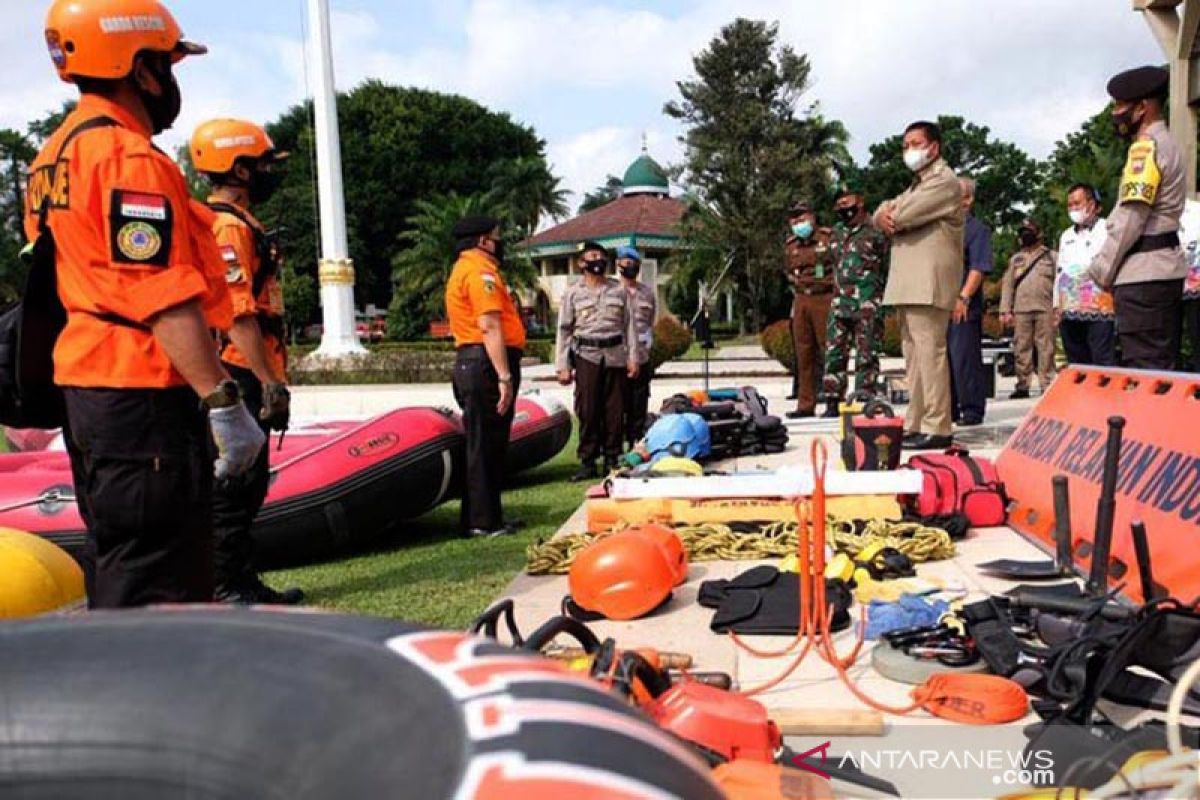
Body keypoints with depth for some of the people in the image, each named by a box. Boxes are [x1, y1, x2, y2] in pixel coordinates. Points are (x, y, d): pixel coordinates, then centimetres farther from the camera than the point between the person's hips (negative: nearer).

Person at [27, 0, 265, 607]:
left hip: (86, 388, 10)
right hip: (143, 397, -10)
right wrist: (223, 401, -22)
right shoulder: (130, 158, -14)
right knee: (158, 594, -5)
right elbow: (167, 300, -22)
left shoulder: (55, 157, 17)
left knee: (114, 568, 20)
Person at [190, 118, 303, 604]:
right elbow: (238, 314, -21)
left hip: (243, 380, 11)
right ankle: (229, 588, 3)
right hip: (241, 378, -11)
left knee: (246, 483, 14)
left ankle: (241, 581, 23)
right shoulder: (229, 228, -13)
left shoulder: (235, 224, 20)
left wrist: (271, 377, 23)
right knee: (235, 485, -4)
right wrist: (270, 382, -21)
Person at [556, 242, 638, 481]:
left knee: (615, 410, 2)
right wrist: (563, 367, -1)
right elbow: (564, 330, 5)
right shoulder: (573, 293, 7)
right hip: (586, 355, -1)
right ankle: (587, 462, 3)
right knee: (587, 411, -3)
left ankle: (612, 459, 11)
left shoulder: (619, 290, 12)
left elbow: (629, 325, 12)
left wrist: (632, 358, 4)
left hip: (615, 355, 2)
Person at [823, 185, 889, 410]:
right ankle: (833, 402, 11)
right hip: (840, 302, 6)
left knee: (866, 355, -3)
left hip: (868, 303, -6)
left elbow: (889, 264, -1)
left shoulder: (875, 230, -4)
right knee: (834, 352, 5)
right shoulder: (837, 231, 17)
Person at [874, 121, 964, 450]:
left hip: (928, 282, -9)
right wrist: (883, 215, -5)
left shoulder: (944, 181, -4)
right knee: (913, 355, 8)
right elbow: (881, 214, 18)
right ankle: (916, 424, 12)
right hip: (907, 283, 9)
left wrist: (891, 215, 7)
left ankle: (936, 429, -14)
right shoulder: (915, 185, 28)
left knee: (930, 351, -13)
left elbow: (903, 215, -15)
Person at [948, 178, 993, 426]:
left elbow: (979, 268, -9)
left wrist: (963, 297, -20)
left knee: (965, 359, -6)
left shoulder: (978, 229, 1)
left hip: (964, 308, -6)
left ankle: (972, 410, 2)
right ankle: (949, 409, 16)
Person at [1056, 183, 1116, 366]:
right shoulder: (1066, 236, 22)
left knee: (1104, 363, -10)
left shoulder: (1107, 230, 2)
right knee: (1076, 364, 9)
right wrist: (1057, 305, 17)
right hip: (1069, 312, 6)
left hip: (1099, 310, -6)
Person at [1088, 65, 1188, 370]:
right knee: (1162, 366, 11)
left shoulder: (1146, 146, -9)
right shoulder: (1165, 144, 23)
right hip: (1165, 268, 10)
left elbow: (1131, 216, -17)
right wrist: (1107, 263, 16)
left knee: (1143, 370, -10)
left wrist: (1103, 268, -9)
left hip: (1143, 275, -10)